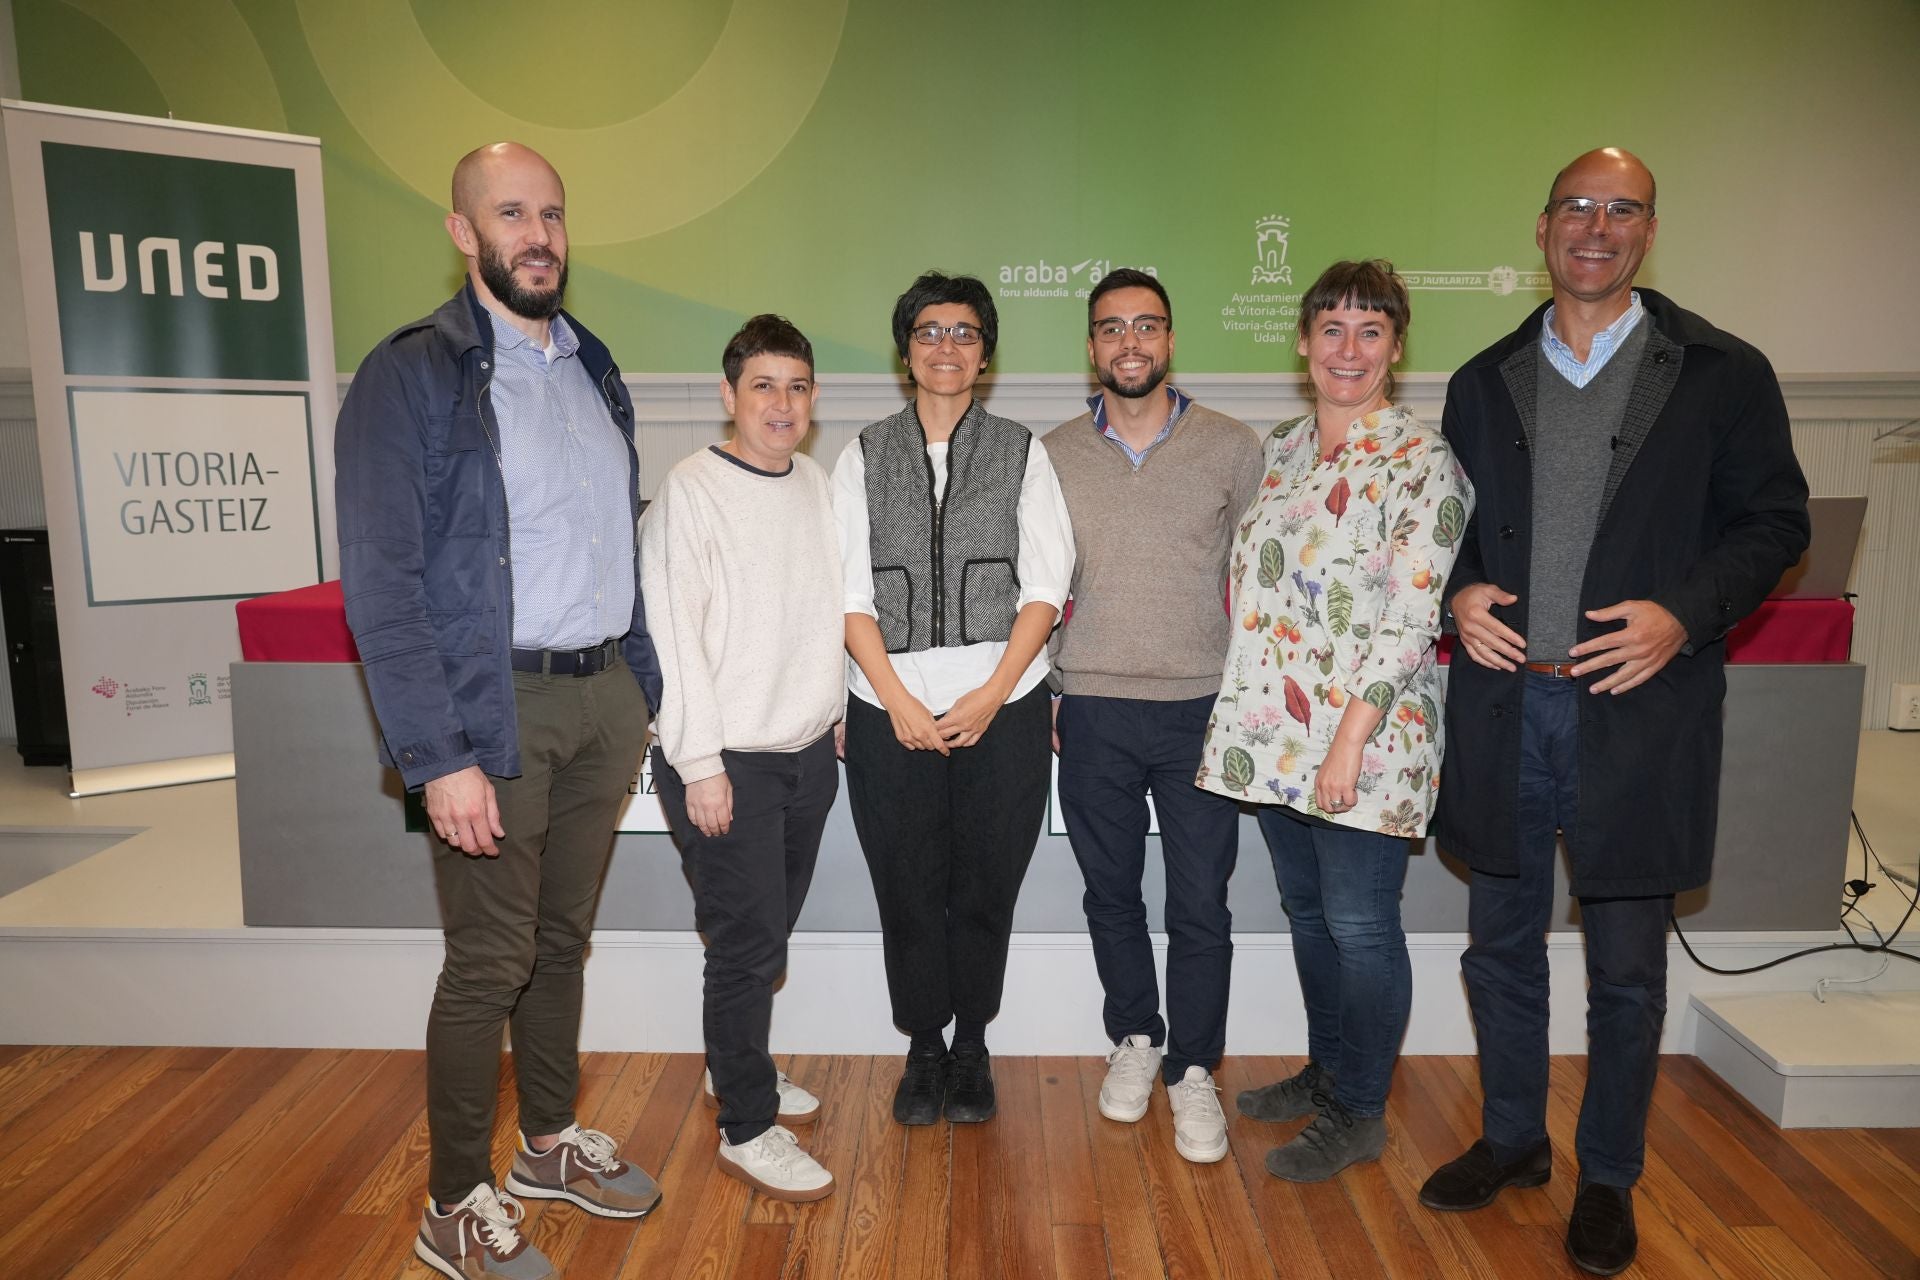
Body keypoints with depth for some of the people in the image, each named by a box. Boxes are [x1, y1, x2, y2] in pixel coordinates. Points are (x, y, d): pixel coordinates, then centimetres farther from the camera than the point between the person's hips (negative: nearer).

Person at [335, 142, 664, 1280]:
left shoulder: (595, 370, 12)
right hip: (496, 708, -6)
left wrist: (639, 688, 10)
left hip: (606, 696, 6)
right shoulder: (412, 376, -8)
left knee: (563, 937, 17)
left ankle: (551, 1142, 36)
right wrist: (440, 758, -18)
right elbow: (380, 585, -13)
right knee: (491, 961, 3)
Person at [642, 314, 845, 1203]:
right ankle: (747, 1130, 16)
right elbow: (671, 631, -15)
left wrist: (840, 710, 14)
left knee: (768, 932, 18)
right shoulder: (690, 492, -11)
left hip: (809, 752, 7)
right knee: (747, 943, -1)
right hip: (726, 762, -6)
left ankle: (739, 1068, 39)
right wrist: (702, 763, -17)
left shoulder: (815, 484, 9)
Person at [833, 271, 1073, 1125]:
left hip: (1003, 709, 0)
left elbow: (1045, 585, 0)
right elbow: (851, 591, 1)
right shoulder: (864, 456, 8)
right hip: (891, 711, 1)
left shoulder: (1021, 453, 7)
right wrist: (898, 700, -9)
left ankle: (971, 1048, 28)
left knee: (985, 891, 8)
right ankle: (923, 1050, 28)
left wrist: (992, 693, -11)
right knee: (907, 892, 8)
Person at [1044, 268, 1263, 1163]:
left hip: (1203, 709, -1)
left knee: (1200, 904, 4)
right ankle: (1134, 1039, 36)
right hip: (1092, 712, 2)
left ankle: (1192, 1071, 24)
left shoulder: (1234, 449, 0)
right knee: (1111, 894, 14)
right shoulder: (1051, 456, 3)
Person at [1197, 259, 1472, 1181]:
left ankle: (1358, 1114, 23)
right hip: (1276, 726, 7)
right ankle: (1325, 1071, 37)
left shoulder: (1421, 463, -10)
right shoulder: (1280, 449, 11)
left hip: (1366, 735, -6)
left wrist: (1351, 737, -20)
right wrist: (1245, 717, 11)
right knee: (1305, 908, 18)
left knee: (1358, 925, 4)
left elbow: (1410, 617, -16)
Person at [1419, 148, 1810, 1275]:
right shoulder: (1484, 383, 10)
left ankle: (1609, 1179, 29)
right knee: (1502, 943, 14)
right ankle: (1513, 1140, 34)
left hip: (1639, 708, -3)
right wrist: (1460, 593, -5)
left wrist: (1685, 614, -14)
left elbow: (1775, 520, 2)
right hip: (1503, 705, 3)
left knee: (1627, 966, 9)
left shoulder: (1723, 374, 1)